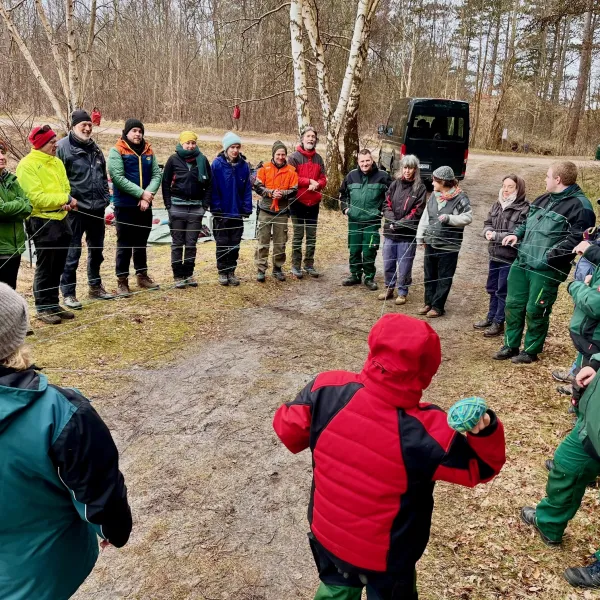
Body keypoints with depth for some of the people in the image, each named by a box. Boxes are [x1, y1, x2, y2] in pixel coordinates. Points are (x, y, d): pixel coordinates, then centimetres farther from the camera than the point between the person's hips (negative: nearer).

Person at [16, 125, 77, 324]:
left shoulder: (56, 162, 12)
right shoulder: (28, 165, -12)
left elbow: (65, 188, 13)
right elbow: (36, 197, -19)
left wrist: (66, 202, -9)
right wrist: (65, 199, -16)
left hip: (61, 219, 7)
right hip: (42, 222, -7)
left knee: (57, 268, 13)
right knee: (45, 268, 1)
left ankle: (53, 304, 24)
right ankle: (43, 308, 12)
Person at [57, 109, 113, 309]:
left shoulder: (94, 148, 15)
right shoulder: (63, 147, -8)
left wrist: (106, 197, 14)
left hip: (97, 208, 7)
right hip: (76, 209, -7)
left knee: (97, 249, 16)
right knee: (73, 252, -2)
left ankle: (95, 286, 30)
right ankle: (68, 292, 7)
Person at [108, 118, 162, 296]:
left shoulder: (148, 151, 9)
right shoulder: (116, 151, -6)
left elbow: (157, 174, 2)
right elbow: (118, 177, -16)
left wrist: (149, 194, -15)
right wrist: (141, 193, -18)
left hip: (145, 206, 5)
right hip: (125, 205, -5)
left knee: (142, 243, 15)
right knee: (124, 244, 1)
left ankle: (142, 275, 27)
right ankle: (122, 280, 8)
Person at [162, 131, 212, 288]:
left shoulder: (202, 160, 4)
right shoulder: (174, 160, 0)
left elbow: (209, 184, 7)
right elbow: (166, 183, 2)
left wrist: (205, 205, 0)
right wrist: (168, 205, -4)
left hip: (196, 208, 2)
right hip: (177, 207, -1)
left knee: (192, 243, 7)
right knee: (177, 243, 4)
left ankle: (189, 274, 18)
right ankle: (178, 276, 11)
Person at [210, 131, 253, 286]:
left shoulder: (244, 165, 0)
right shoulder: (217, 164, -9)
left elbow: (247, 189, 2)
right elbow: (213, 188, -9)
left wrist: (247, 209, -2)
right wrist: (216, 208, -13)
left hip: (237, 213, 3)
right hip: (222, 213, -3)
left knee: (235, 244, 11)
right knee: (222, 244, 7)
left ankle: (231, 272, 22)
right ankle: (222, 272, 18)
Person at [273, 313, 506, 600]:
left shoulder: (327, 390, -26)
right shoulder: (426, 434, -33)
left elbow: (288, 428, -9)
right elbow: (481, 466, -17)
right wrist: (485, 431, -35)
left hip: (327, 534, 3)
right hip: (384, 555, -3)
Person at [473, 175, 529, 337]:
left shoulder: (524, 209, -16)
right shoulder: (497, 205, 7)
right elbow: (487, 223, 13)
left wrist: (496, 236, -22)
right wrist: (488, 232, -10)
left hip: (510, 258, -7)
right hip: (495, 255, 7)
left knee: (503, 291, 4)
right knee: (492, 288, 19)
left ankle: (498, 323, 18)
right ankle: (491, 317, 36)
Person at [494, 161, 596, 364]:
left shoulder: (580, 205, -13)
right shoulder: (543, 199, 13)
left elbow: (576, 240, -19)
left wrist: (549, 257, -24)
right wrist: (517, 234, 6)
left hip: (546, 270, -8)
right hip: (521, 262, 8)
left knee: (535, 311, 2)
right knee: (513, 305, 13)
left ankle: (531, 351, 22)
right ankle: (510, 346, 28)